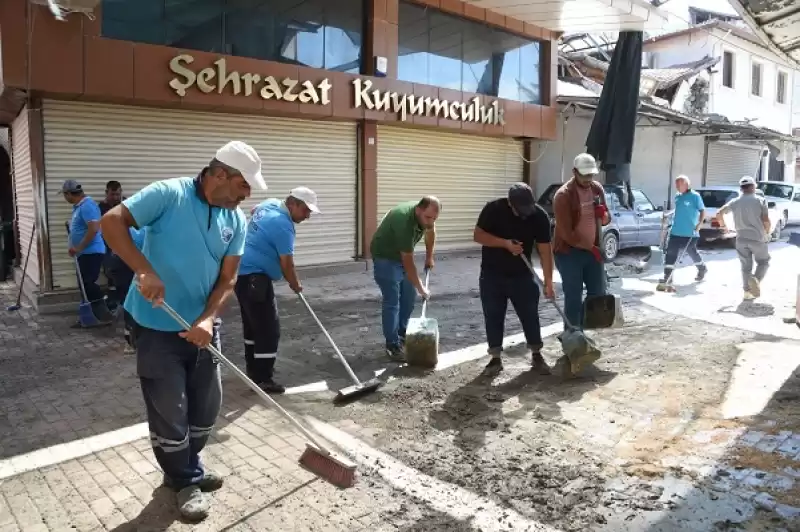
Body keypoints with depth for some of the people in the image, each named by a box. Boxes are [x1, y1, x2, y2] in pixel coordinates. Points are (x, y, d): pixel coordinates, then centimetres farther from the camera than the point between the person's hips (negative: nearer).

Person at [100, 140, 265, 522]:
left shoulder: (237, 221, 0)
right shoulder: (168, 194, -15)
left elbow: (227, 279, -1)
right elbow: (111, 222, -19)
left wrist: (208, 320, -16)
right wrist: (145, 271, -30)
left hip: (202, 326, 6)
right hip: (157, 327, -5)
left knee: (206, 405, 16)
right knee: (169, 411, 5)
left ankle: (187, 467, 39)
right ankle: (185, 480, 25)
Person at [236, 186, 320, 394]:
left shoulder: (270, 204, 8)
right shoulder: (283, 225, -21)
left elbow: (254, 210, 33)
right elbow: (287, 264, -18)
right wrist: (296, 284, 0)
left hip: (242, 272, 11)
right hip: (254, 277, -11)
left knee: (253, 324, 19)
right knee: (269, 329, -8)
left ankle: (254, 369, 30)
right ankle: (263, 379, -4)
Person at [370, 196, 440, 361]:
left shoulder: (426, 214, -14)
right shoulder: (405, 222, -37)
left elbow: (430, 231, 12)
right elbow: (408, 263, -31)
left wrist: (429, 258, 15)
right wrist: (421, 289, -24)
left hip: (402, 255, 8)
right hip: (385, 257, -8)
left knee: (409, 297, 11)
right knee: (392, 302, -10)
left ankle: (402, 334, 26)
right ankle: (392, 345, -3)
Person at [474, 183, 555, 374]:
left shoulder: (539, 216, -13)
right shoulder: (494, 209, -16)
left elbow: (545, 249, -13)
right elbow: (478, 235, -13)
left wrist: (548, 282, -18)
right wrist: (505, 243, -26)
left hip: (522, 275, 1)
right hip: (492, 275, -1)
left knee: (530, 315, 3)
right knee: (493, 316, 3)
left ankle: (536, 355, 18)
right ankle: (496, 358, 14)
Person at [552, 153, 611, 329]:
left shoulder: (597, 189, 4)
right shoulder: (563, 195, -17)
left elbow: (607, 219, 15)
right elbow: (566, 233, -20)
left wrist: (603, 215, -10)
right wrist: (590, 247, -15)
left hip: (593, 250, 7)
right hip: (569, 252, -7)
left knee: (598, 292, 13)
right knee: (573, 297, -3)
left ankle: (582, 327, 31)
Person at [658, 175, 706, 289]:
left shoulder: (695, 196, -10)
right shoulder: (677, 196, 9)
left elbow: (702, 211, -9)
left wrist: (699, 224, -18)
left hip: (690, 233, -6)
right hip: (676, 231, 6)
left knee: (692, 252, 7)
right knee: (670, 252, 0)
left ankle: (702, 268, 31)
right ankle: (667, 277, 6)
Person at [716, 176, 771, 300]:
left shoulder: (735, 202, 4)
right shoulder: (760, 200, -3)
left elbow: (719, 213, 1)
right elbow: (766, 221, -8)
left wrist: (722, 225, 18)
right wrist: (766, 233, 10)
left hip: (741, 239, 3)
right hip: (758, 238, -2)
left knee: (746, 266, 12)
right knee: (763, 262, 14)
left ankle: (747, 291, 6)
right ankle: (756, 280, -14)